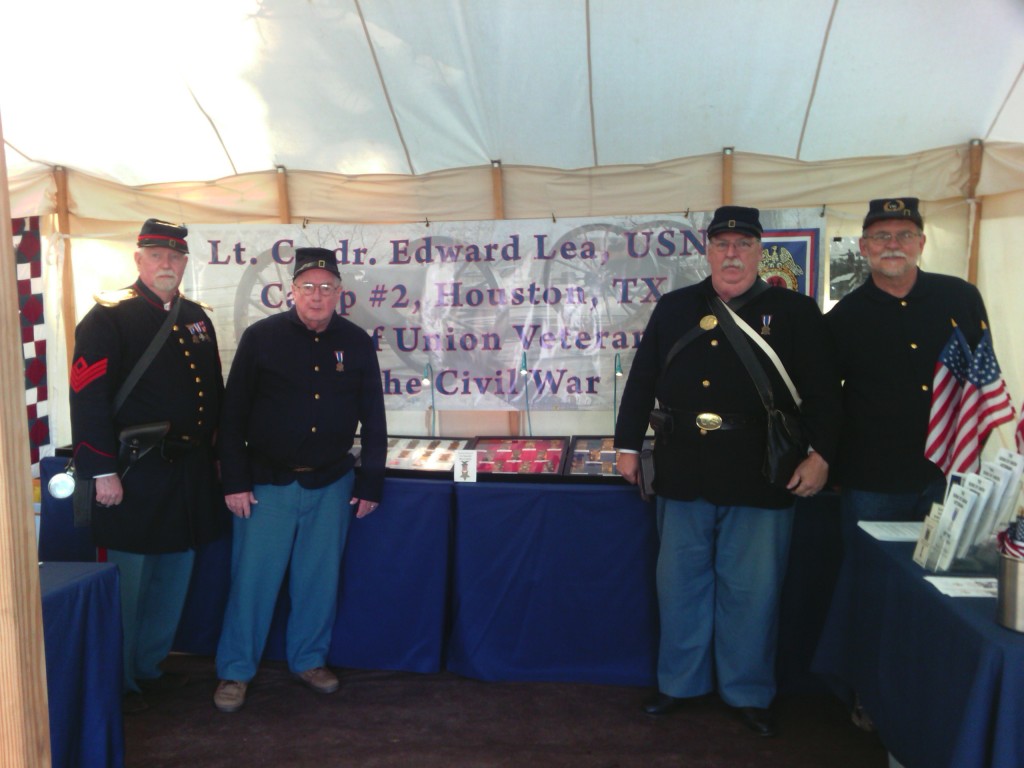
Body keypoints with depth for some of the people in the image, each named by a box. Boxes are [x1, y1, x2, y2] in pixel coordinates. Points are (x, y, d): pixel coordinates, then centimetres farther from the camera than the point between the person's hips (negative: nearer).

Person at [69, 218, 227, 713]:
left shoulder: (195, 318, 12)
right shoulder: (108, 317, -8)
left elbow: (214, 393, 17)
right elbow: (89, 399, -14)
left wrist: (214, 456, 13)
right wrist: (102, 471, -17)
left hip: (189, 476, 7)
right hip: (134, 475, -6)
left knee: (174, 579, 15)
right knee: (127, 584, 5)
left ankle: (149, 666, 33)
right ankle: (119, 682, 22)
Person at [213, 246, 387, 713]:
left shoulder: (357, 343, 1)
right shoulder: (261, 338, -6)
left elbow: (373, 420, 6)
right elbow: (233, 415, -3)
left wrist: (370, 483, 4)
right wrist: (235, 482, -6)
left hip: (331, 483, 2)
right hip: (267, 482, -2)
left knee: (319, 579, 11)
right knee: (253, 578, 4)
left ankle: (309, 660, 30)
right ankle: (234, 671, 20)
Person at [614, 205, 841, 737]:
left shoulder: (795, 312, 1)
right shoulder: (674, 309, 8)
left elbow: (822, 391, -1)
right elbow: (642, 380, 10)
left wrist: (820, 455, -9)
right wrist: (627, 445, 7)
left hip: (761, 482, -2)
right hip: (683, 475, 3)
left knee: (751, 592, 8)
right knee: (680, 585, 12)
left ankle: (748, 693, 26)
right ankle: (680, 684, 30)